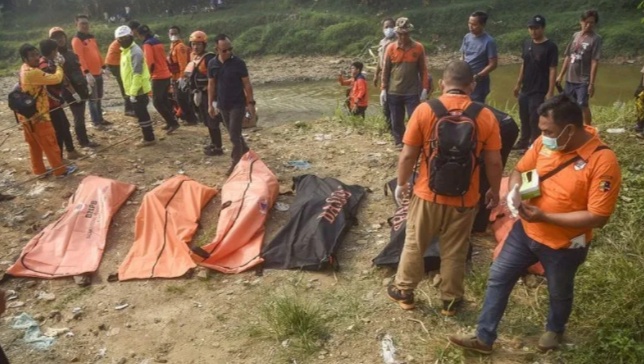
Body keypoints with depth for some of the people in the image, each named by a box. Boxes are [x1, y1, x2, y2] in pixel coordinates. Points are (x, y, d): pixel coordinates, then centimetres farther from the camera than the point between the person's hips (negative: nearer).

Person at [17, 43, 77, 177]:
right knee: (50, 143, 3)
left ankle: (39, 170, 27)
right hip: (37, 115, -9)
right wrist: (59, 65, -7)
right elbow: (56, 78, -25)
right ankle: (60, 170, 13)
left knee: (35, 145, 17)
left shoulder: (25, 69, 6)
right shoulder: (32, 73, -25)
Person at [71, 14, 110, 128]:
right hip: (89, 74, -8)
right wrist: (86, 72, -27)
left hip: (98, 72, 8)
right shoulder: (77, 40, -12)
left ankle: (100, 119, 25)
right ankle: (96, 122, 3)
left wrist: (102, 66, 18)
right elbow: (79, 58, -20)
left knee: (99, 97, 15)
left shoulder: (91, 37, 13)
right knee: (93, 99, -3)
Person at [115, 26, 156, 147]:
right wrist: (131, 91, 19)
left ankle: (149, 139, 5)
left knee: (142, 115, -3)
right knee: (142, 114, 15)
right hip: (134, 90, 10)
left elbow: (137, 74, -23)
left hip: (138, 90, -10)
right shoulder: (126, 50, 14)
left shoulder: (135, 52, -18)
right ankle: (148, 137, 23)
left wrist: (133, 93, -23)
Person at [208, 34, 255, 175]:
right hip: (223, 105, 4)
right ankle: (246, 154, 33)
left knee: (234, 135, -4)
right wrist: (210, 104, 7)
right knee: (235, 133, 15)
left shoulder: (238, 63, -12)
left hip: (238, 104, -4)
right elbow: (211, 85, 7)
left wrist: (250, 103, -10)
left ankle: (236, 163, 10)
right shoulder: (212, 64, -1)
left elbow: (247, 84, -8)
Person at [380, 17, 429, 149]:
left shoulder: (419, 48, -1)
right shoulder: (391, 48, 0)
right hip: (394, 92, 1)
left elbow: (423, 70, 2)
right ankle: (399, 143, 22)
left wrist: (425, 89, -2)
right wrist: (383, 89, 1)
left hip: (412, 92, -1)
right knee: (396, 121, 9)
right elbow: (385, 70, 4)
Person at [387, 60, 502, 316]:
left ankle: (403, 291, 33)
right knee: (455, 252, 16)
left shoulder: (424, 110, -11)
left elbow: (408, 155, -8)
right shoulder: (485, 116, -8)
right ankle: (451, 301, 31)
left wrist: (401, 183, 7)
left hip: (428, 194, 0)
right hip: (464, 199, 1)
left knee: (414, 245, 17)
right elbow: (494, 162, -4)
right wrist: (494, 190, 12)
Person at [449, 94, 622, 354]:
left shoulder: (603, 161, -26)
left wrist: (545, 217, -29)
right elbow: (520, 171, 5)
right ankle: (484, 338, 24)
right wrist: (514, 192, -19)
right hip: (526, 230, 5)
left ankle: (555, 330, 54)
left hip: (564, 245, -4)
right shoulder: (545, 142, -10)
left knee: (559, 293, 22)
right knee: (498, 278, 9)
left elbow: (598, 217, -25)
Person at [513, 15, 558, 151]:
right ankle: (523, 142, 31)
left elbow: (553, 70, -14)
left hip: (540, 91, -6)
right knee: (524, 118, 17)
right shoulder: (527, 43, 6)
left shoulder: (550, 47, -13)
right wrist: (518, 83, 15)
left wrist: (550, 92, -18)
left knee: (535, 119, -1)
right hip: (525, 89, 7)